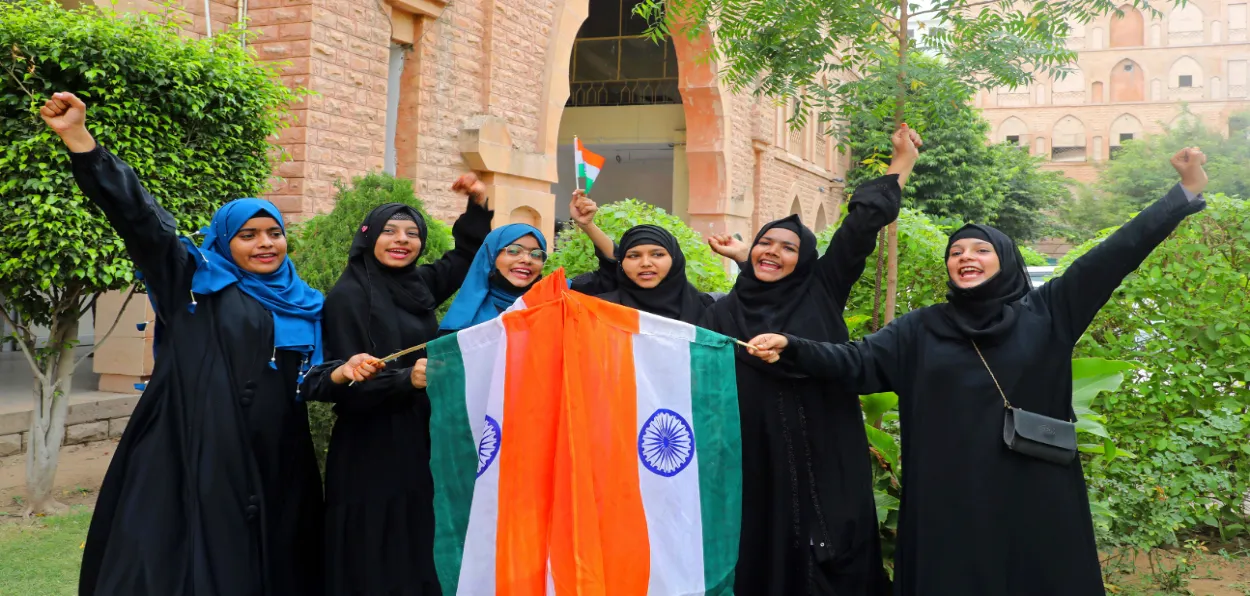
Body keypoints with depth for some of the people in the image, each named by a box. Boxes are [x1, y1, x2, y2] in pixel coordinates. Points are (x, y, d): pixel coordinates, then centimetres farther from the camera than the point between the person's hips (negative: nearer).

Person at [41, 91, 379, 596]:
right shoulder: (194, 280, 5)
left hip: (272, 460, 4)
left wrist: (341, 373, -6)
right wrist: (78, 136, -14)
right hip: (193, 450, -3)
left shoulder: (303, 306, 15)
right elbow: (137, 215, -4)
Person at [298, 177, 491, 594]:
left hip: (420, 445, 7)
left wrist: (478, 206, 12)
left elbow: (463, 258, 25)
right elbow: (342, 382, -16)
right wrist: (406, 379, -29)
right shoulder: (349, 296, -11)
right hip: (372, 454, -7)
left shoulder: (417, 285, 8)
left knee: (418, 555, 10)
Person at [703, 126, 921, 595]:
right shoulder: (724, 313, 9)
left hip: (825, 466, 0)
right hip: (753, 468, 1)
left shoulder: (821, 293, 6)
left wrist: (903, 161, 4)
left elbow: (861, 226, 4)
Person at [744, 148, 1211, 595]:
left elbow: (1113, 255, 3)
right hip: (951, 502, 0)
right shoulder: (920, 330, 8)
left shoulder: (1046, 313, 6)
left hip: (1036, 500, 0)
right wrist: (791, 348, -16)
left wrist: (1186, 193, -1)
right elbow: (857, 363, 0)